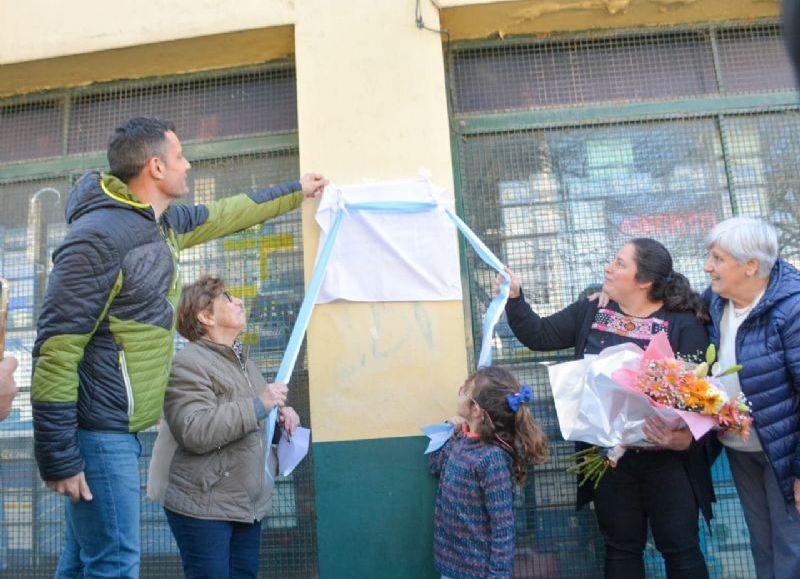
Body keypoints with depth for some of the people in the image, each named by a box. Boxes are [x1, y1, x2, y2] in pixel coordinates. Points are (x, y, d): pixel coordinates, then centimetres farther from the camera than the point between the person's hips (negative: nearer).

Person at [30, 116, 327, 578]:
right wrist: (58, 457, -20)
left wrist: (297, 191, 36)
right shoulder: (99, 236, -19)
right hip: (100, 434, -9)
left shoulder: (164, 222, 8)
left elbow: (227, 213, 26)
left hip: (118, 427, 9)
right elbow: (56, 349, -21)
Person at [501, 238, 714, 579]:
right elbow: (538, 335, 4)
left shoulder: (683, 324, -10)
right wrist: (514, 296, -9)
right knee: (621, 549, 18)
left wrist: (687, 435, -31)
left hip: (666, 456, -3)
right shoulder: (591, 312, 3)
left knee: (680, 550, 12)